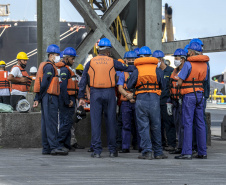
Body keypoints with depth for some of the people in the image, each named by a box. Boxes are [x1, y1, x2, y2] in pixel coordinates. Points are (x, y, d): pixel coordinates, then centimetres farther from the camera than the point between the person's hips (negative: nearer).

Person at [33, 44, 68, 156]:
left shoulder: (44, 65, 22)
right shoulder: (49, 66, -10)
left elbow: (40, 83, 20)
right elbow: (44, 83, -16)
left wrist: (37, 98, 16)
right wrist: (39, 98, -11)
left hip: (46, 98, 10)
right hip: (50, 97, -10)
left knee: (46, 123, 9)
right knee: (52, 122, -13)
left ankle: (46, 148, 10)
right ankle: (54, 147, -18)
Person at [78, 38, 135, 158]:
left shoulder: (91, 63, 7)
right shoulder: (112, 62, 4)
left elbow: (83, 80, 5)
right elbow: (126, 68, 9)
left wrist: (81, 97, 6)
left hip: (95, 94, 0)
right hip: (109, 93, 0)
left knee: (95, 121, 1)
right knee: (110, 121, 6)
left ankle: (97, 150, -3)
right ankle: (112, 150, 9)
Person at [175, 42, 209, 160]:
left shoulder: (188, 64, -12)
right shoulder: (204, 64, 8)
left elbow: (180, 82, -9)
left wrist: (180, 89, 10)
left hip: (189, 95, -6)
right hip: (200, 95, 6)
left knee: (188, 123, -6)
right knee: (200, 123, 8)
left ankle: (187, 152, -9)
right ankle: (202, 152, 10)